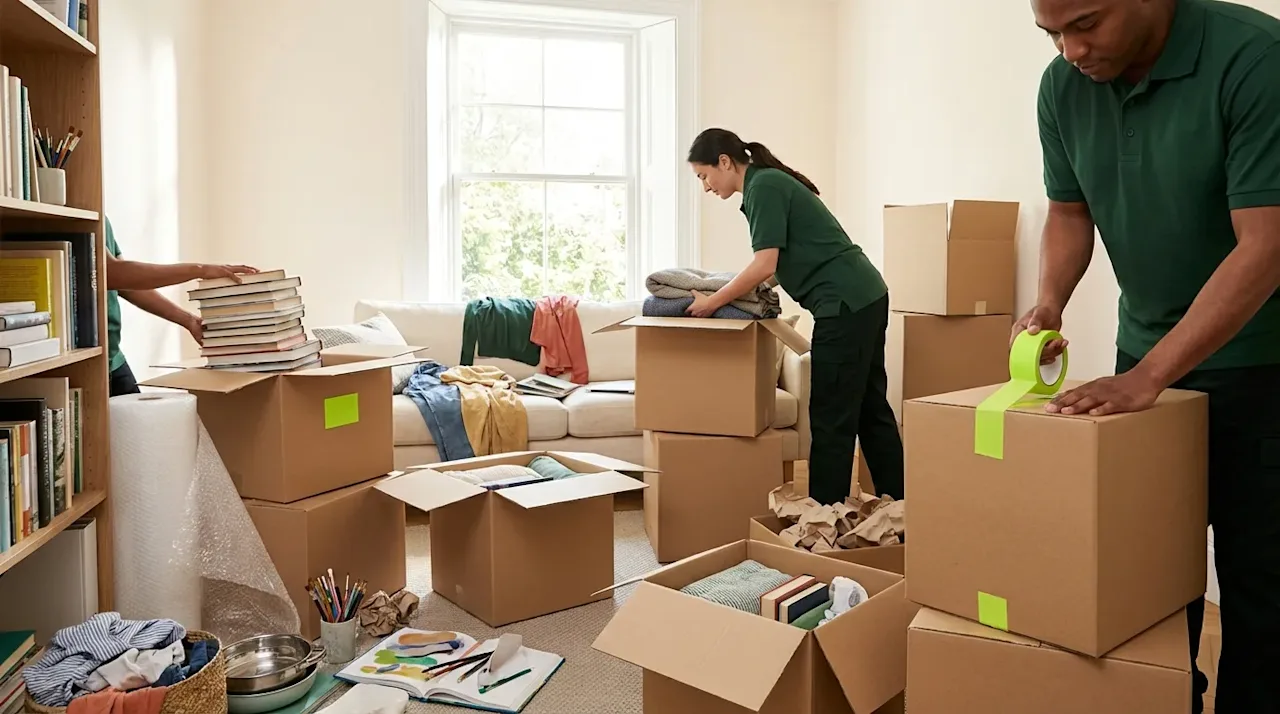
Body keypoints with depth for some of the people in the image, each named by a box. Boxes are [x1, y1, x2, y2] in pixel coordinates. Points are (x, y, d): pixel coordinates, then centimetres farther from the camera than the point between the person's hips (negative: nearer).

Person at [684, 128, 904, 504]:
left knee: (831, 418, -4)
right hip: (863, 297, 10)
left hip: (846, 302, -10)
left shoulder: (764, 185, -10)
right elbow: (779, 264, 23)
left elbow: (765, 265, -17)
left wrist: (713, 302, -7)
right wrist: (726, 293, 20)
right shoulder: (771, 182, 18)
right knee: (870, 409, 14)